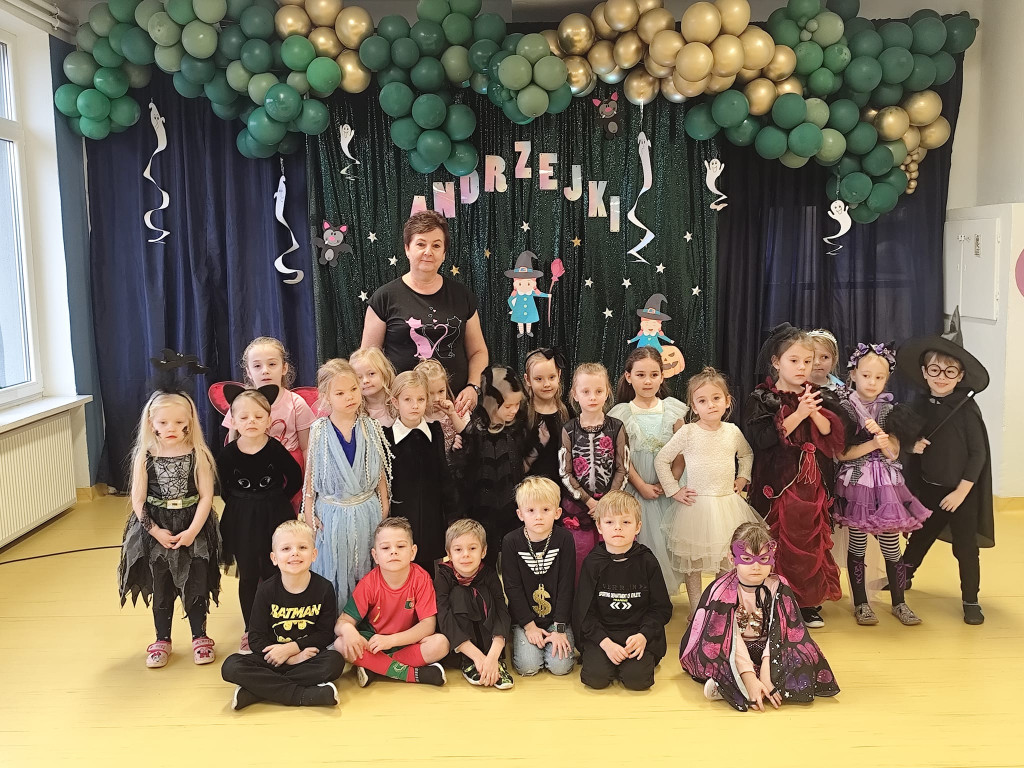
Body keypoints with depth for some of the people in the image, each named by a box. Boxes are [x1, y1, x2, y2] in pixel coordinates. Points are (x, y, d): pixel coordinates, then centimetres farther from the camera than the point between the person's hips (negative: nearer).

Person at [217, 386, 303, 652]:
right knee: (248, 577, 11)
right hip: (241, 521, 1)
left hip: (274, 518, -1)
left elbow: (295, 478, -1)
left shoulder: (276, 449, -12)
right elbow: (225, 490, 3)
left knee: (272, 574, 7)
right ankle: (250, 630, 25)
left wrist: (276, 501, 0)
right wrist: (242, 507, 0)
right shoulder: (228, 454, -8)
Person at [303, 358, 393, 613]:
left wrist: (384, 505, 7)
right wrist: (308, 511, 1)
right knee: (335, 571, 9)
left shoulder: (370, 428, -2)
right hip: (333, 513, -1)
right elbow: (311, 472, 0)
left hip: (367, 511, 1)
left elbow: (380, 470, 5)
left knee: (366, 570, 12)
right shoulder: (319, 431, -6)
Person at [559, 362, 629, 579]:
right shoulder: (569, 431, -1)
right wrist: (589, 502, -9)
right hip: (577, 507, 0)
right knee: (579, 561, 4)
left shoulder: (616, 428, 0)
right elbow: (565, 473, -3)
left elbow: (623, 469, -1)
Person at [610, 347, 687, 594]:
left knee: (665, 538, 4)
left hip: (667, 489, 2)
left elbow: (682, 453, 2)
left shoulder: (672, 409, 3)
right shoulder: (621, 414, -3)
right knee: (638, 538, -1)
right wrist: (642, 486, -10)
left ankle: (665, 590, 19)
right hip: (635, 489, -2)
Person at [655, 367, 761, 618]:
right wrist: (674, 491, -4)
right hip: (697, 505, -3)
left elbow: (747, 454, 23)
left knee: (728, 560, 7)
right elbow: (661, 460, -2)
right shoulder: (687, 432, -8)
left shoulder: (732, 431, 2)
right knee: (693, 561, 4)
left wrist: (742, 478, 11)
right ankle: (695, 610, 16)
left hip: (728, 503, 3)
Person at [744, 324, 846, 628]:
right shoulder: (761, 398, -3)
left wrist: (814, 412, -15)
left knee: (810, 542, 6)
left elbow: (834, 437, 1)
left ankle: (809, 603, 18)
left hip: (812, 484, 4)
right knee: (776, 544, 0)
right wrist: (798, 414, -19)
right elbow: (762, 438, -16)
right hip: (776, 483, -3)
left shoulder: (821, 398, 9)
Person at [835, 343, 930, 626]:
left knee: (891, 546, 5)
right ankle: (860, 603, 18)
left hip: (886, 485, 3)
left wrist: (881, 435, -15)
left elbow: (893, 453, 2)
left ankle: (899, 602, 21)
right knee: (857, 545, 5)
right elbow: (842, 453, -8)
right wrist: (873, 444, -14)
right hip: (855, 484, -2)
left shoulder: (889, 411, 7)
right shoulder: (844, 408, -3)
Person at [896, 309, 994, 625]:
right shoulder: (919, 405, -2)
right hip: (929, 488, 4)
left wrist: (961, 491, -15)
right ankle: (902, 577, 40)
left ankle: (971, 600, 21)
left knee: (966, 547, 6)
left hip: (962, 490, -4)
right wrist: (912, 445, -12)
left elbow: (978, 453, -13)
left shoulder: (967, 408, -14)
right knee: (920, 537, 18)